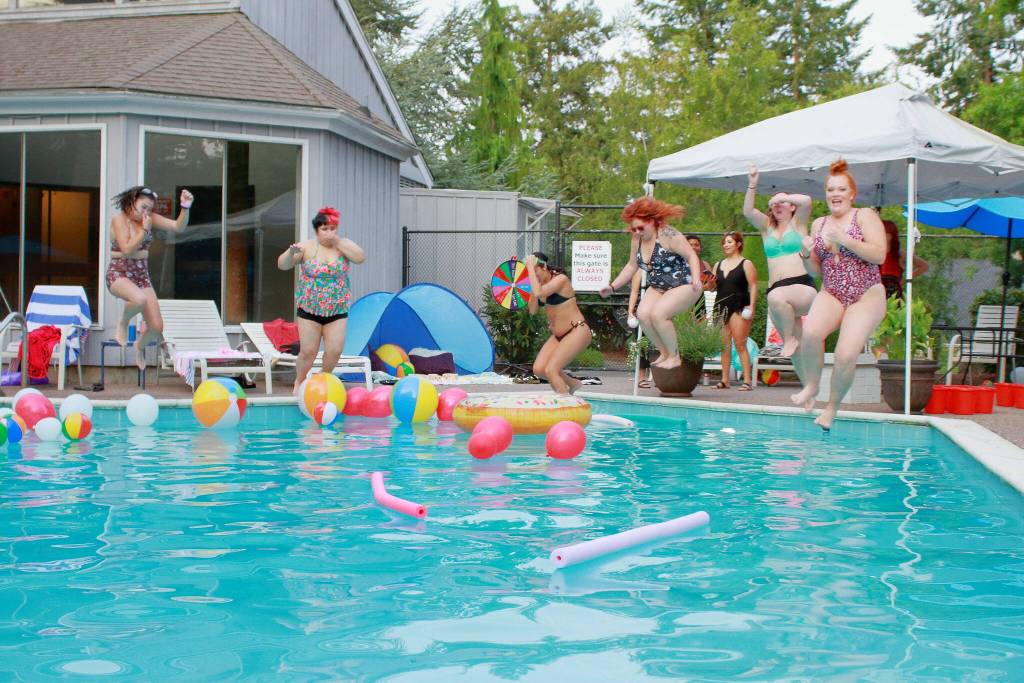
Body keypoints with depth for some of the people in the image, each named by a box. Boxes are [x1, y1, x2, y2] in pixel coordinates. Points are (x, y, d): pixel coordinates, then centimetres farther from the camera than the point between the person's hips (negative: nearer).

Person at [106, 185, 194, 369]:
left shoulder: (150, 218, 3)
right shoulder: (119, 219, -11)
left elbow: (178, 227, -2)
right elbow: (127, 249, -20)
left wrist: (185, 207, -16)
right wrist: (144, 229, -16)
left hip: (142, 275, 5)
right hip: (119, 274, -5)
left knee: (157, 327, -3)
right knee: (139, 299, -41)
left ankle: (140, 345, 32)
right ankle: (123, 322, -6)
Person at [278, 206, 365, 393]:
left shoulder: (343, 245, 2)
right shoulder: (307, 247, -5)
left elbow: (360, 257, -15)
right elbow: (282, 265, -10)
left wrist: (337, 242, -18)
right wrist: (291, 253, -32)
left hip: (338, 310, 2)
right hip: (309, 309, -2)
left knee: (334, 350, -4)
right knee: (308, 351, -3)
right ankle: (299, 383, 20)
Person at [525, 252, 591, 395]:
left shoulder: (560, 279, -17)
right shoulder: (541, 284, 5)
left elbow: (539, 293, -33)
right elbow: (533, 310, 1)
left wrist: (530, 267, -25)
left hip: (577, 331, -8)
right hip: (558, 336, 8)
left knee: (550, 370, -19)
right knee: (539, 369, -3)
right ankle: (572, 383, 21)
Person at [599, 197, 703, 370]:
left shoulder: (668, 236, -22)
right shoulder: (637, 239, -1)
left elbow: (691, 255, -21)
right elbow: (632, 265, 12)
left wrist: (696, 278, -37)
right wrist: (613, 286, 9)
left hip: (683, 286, -7)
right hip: (658, 288, 7)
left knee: (658, 314, -29)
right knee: (642, 314, -20)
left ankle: (675, 357, -8)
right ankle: (664, 352, 1)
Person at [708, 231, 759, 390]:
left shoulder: (746, 264, 1)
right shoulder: (718, 265, 17)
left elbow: (753, 286, -5)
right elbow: (714, 286, 22)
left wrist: (751, 307, -15)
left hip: (739, 308, -6)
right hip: (721, 307, 6)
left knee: (740, 345, -9)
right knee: (724, 346, 6)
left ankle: (747, 380, -9)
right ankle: (724, 380, 9)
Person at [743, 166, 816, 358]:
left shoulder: (797, 223, 10)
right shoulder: (767, 226, 20)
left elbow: (806, 201, -10)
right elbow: (748, 211, 2)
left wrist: (782, 197, -3)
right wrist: (752, 185, -6)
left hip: (803, 286, -5)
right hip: (777, 289, 5)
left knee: (776, 297, -34)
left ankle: (790, 339, -14)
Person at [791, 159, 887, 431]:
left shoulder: (865, 216, -1)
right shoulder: (818, 224, 13)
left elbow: (879, 255, -14)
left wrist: (842, 239, -18)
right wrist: (807, 254, -4)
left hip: (866, 296, -3)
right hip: (830, 294, 3)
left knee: (846, 355, -22)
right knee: (810, 333, -30)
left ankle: (832, 405, 3)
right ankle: (811, 387, -7)